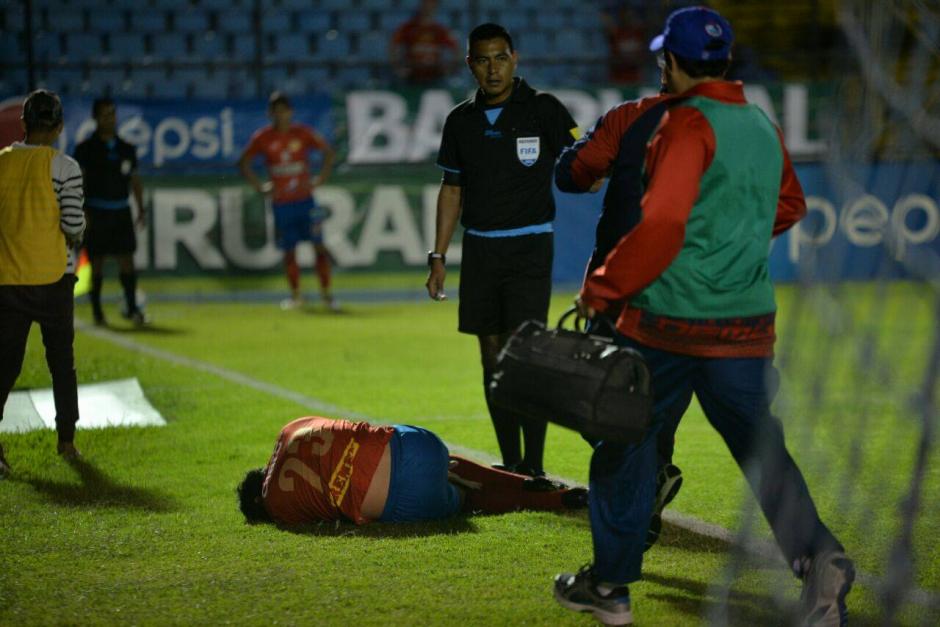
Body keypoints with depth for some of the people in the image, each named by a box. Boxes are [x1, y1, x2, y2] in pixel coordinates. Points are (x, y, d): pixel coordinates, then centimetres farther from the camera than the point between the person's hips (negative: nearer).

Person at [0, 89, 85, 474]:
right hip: (52, 276, -2)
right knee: (61, 359, 13)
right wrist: (73, 240, 10)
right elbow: (73, 226, -12)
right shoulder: (63, 167, -8)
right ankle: (66, 440, 19)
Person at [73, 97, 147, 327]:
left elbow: (134, 180, 15)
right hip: (96, 212, -3)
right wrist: (81, 211, -12)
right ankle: (97, 312, 8)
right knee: (96, 262, 1)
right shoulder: (86, 149, -2)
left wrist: (141, 209, 8)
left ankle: (132, 308, -4)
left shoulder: (126, 149, 10)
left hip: (121, 211, 3)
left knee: (127, 259, -5)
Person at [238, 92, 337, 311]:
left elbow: (328, 151, 6)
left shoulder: (303, 133, -1)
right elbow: (244, 163, 9)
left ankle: (326, 293, -1)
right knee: (289, 250, 5)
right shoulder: (262, 138, 0)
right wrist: (259, 186, 0)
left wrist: (320, 179, -2)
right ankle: (296, 295, 17)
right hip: (280, 201, 1)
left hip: (304, 199, -1)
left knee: (319, 245, -7)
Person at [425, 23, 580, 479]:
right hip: (479, 249, 5)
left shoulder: (543, 110, -5)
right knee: (493, 356, 6)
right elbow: (451, 190, 15)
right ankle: (509, 464, 14)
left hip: (528, 247, -5)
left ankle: (533, 467, -9)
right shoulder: (461, 121, 9)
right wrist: (438, 258, 12)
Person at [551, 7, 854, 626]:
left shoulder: (688, 123, -12)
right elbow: (790, 205, 28)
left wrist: (602, 289, -14)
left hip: (667, 324, -5)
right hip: (747, 326, 5)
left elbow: (661, 223, -21)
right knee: (763, 451, 7)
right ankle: (817, 556, -15)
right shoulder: (764, 126, 11)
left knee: (629, 441, 10)